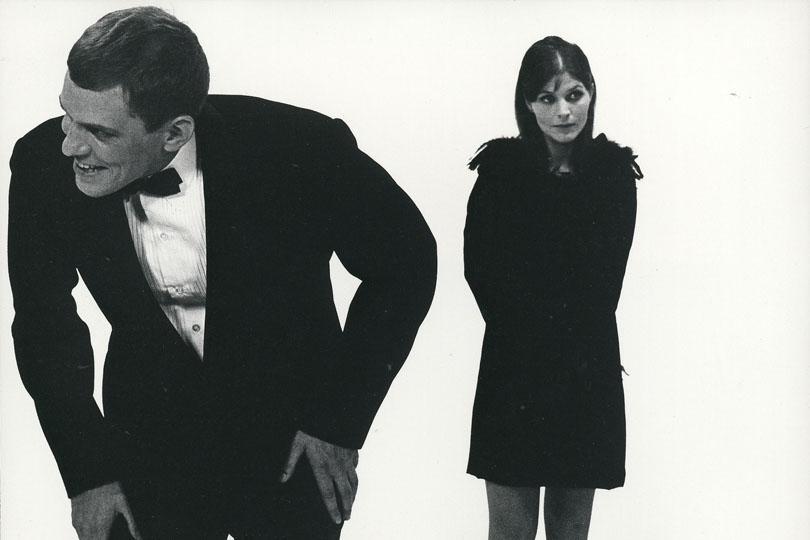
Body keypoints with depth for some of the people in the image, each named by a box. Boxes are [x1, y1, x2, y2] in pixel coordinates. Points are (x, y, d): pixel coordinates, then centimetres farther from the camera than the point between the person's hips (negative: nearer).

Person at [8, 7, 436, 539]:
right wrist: (87, 472, -4)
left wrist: (340, 421, -11)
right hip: (150, 441, 2)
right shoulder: (42, 163, -18)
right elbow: (44, 324, -2)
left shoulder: (299, 149, -27)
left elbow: (406, 260, -11)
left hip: (288, 437, -2)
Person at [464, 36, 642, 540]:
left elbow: (604, 279, -2)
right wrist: (529, 335, -10)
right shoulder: (501, 169, 0)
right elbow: (481, 267, -5)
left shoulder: (614, 171, 2)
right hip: (515, 370, -1)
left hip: (588, 371, 1)